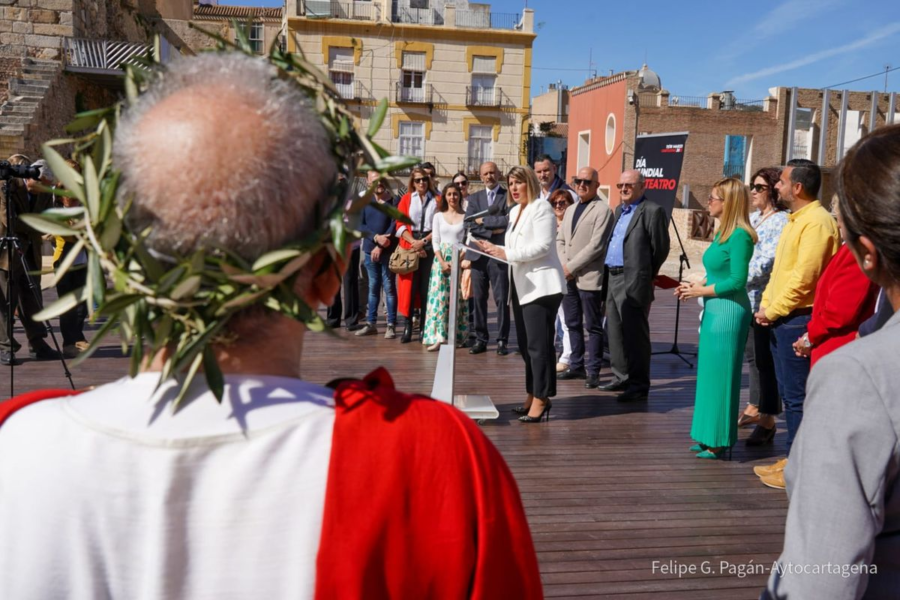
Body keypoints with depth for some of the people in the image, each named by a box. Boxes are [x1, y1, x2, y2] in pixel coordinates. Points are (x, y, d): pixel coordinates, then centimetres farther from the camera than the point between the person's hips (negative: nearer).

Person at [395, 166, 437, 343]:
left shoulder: (436, 200, 9)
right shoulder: (406, 199, 10)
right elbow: (400, 225, 2)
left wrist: (424, 241, -9)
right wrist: (414, 243, -11)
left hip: (430, 246, 0)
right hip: (409, 246, 0)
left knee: (426, 286, 0)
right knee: (408, 285, -3)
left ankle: (424, 327, 5)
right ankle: (407, 327, 0)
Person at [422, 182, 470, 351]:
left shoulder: (465, 216, 4)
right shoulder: (438, 216, 9)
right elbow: (435, 241, 5)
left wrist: (466, 259, -14)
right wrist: (442, 261, -8)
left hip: (459, 260, -1)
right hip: (441, 259, 1)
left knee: (457, 298, 0)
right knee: (439, 296, -5)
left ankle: (457, 336, 6)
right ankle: (438, 337, -6)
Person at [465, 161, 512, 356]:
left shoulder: (508, 197, 3)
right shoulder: (474, 198, 14)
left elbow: (509, 220, -13)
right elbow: (470, 225, 1)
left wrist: (484, 221, -8)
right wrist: (493, 231, -9)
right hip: (478, 253, 3)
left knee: (501, 299, -2)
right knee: (479, 298, 6)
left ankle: (502, 340, 5)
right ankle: (480, 339, 13)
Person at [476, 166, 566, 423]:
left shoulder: (542, 209, -8)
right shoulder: (515, 211, 18)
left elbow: (542, 246, -18)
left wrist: (506, 254, -20)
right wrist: (495, 249, 2)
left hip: (542, 285, -9)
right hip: (522, 285, 9)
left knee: (539, 344, -9)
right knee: (526, 345, 12)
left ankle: (541, 399, -4)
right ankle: (532, 396, 20)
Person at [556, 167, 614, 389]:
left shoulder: (602, 210, -6)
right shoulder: (570, 210, 19)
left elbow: (596, 246, -14)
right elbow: (560, 240, 16)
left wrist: (571, 267, -14)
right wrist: (563, 266, -1)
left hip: (589, 277, -7)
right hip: (568, 277, 7)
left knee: (593, 327, 0)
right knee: (573, 324, 13)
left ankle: (593, 371, 5)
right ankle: (576, 366, 22)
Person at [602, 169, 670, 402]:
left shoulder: (652, 211, -8)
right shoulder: (619, 210, 18)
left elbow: (661, 248, -8)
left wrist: (645, 275, 0)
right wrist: (608, 276, 14)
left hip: (634, 282, -9)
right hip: (612, 279, 9)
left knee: (635, 333, -4)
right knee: (615, 333, 14)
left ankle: (639, 384, 3)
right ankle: (622, 377, 25)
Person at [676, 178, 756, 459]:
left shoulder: (739, 235, -16)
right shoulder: (723, 232, 12)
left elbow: (738, 280, -20)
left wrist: (701, 291, -12)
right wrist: (695, 286, 5)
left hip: (728, 310, -10)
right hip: (714, 309, 10)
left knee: (720, 374, -1)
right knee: (710, 373, 14)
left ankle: (719, 442, 10)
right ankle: (710, 437, 24)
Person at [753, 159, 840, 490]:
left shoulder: (817, 222, -15)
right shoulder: (795, 220, 17)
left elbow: (804, 277, -21)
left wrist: (774, 310, -13)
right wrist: (766, 302, 9)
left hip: (798, 319, -10)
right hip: (780, 318, 10)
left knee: (797, 395, -3)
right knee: (788, 393, 15)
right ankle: (792, 458, 25)